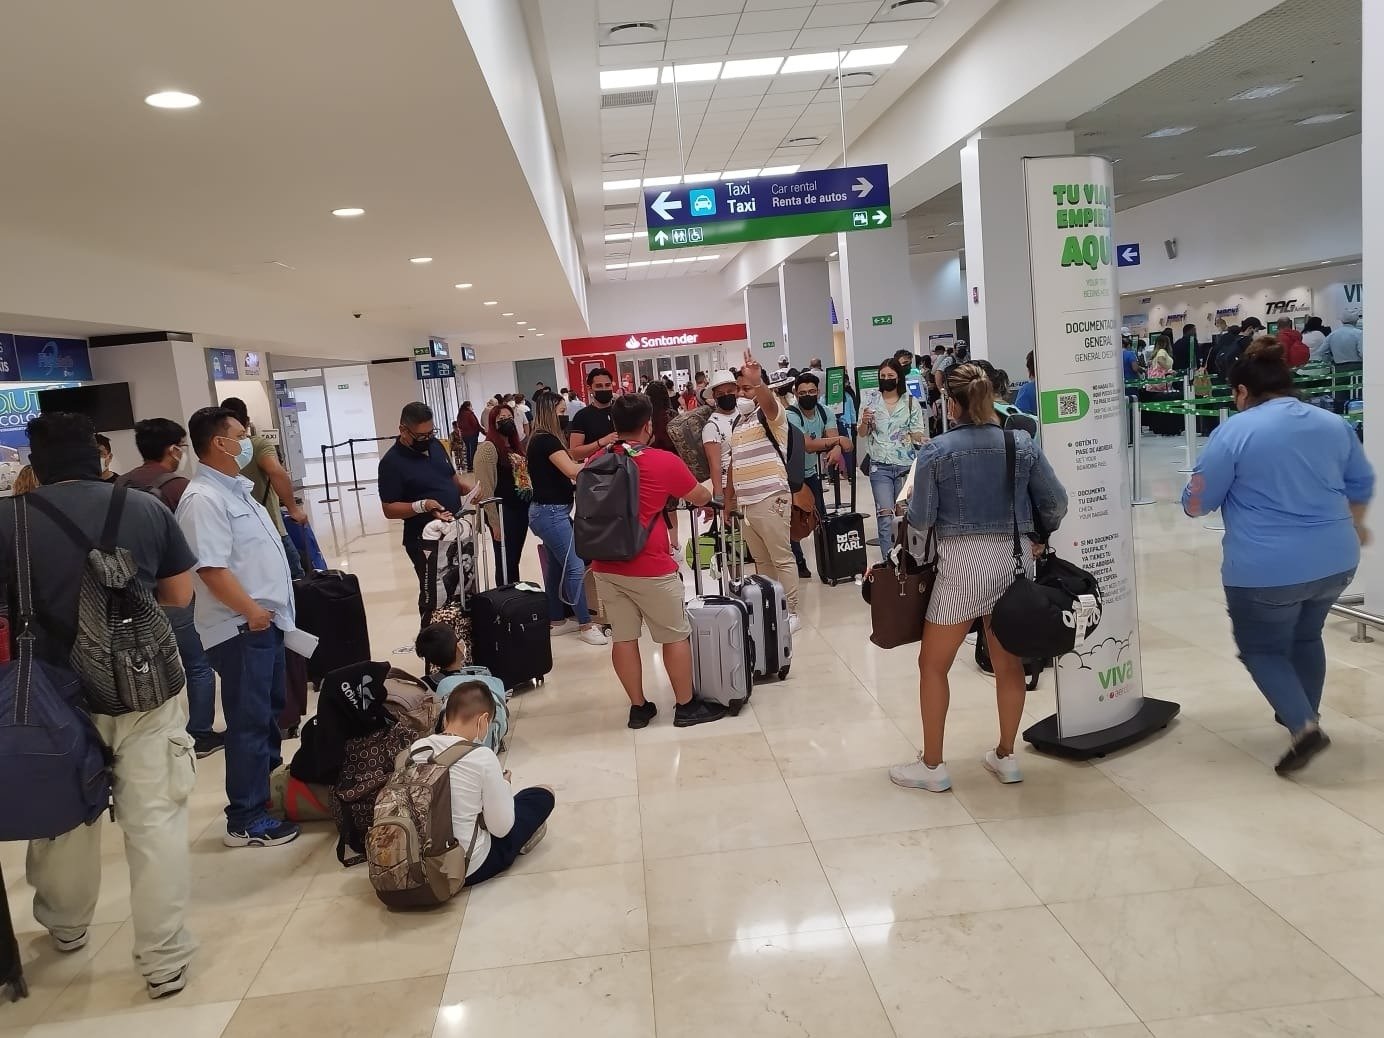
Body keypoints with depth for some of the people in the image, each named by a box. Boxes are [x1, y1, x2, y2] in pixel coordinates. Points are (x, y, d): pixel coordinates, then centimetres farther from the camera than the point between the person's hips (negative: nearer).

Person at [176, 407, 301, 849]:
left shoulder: (235, 489, 14)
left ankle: (270, 785, 37)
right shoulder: (204, 499, -18)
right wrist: (250, 611, -20)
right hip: (241, 627, -10)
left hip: (266, 620, 10)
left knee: (270, 710, 21)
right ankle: (246, 820, 8)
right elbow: (211, 568, -25)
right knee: (249, 721, -2)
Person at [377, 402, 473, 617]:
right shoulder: (392, 462, -16)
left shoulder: (434, 445, 6)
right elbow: (389, 509, -16)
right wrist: (422, 506, -30)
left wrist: (466, 486, -4)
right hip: (425, 540, -8)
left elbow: (452, 477, 18)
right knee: (434, 596, 0)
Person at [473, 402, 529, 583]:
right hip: (503, 513, -8)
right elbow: (485, 490, -16)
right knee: (505, 564, 0)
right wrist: (495, 523, -18)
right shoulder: (488, 448, -11)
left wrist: (530, 509, 14)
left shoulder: (515, 446, 14)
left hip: (521, 510, 8)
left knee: (514, 561, 15)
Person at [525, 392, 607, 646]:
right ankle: (586, 625, -3)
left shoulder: (541, 439, 13)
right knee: (575, 567, -8)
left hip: (548, 511, 10)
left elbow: (559, 475, 10)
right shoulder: (546, 440, -17)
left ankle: (556, 620, 24)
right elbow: (572, 471, -23)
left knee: (556, 566, 15)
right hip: (551, 512, -10)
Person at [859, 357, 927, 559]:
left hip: (906, 465, 0)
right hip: (880, 466, 0)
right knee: (884, 513, -8)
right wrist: (865, 422, -14)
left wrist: (920, 439, -21)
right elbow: (862, 434, 8)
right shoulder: (870, 401, 5)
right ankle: (888, 558, -5)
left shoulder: (911, 403, 4)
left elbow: (917, 433, 2)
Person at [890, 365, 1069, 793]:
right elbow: (1056, 504, 4)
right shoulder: (1023, 444, 1)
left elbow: (920, 519, -9)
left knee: (933, 664, 10)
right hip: (1015, 559, 4)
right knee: (1009, 663, 16)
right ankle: (1006, 756, 28)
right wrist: (1039, 538, 21)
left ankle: (932, 765, 15)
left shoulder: (936, 451, -8)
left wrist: (910, 508, 13)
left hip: (963, 562, -4)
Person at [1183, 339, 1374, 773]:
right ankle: (1304, 713, 38)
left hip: (1267, 569, -6)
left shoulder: (1235, 432, -12)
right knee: (1305, 636, 27)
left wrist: (1194, 499, 14)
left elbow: (1196, 502, -9)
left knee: (1261, 648, 12)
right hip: (1335, 559, 6)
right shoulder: (1333, 423, 7)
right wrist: (1355, 525, 36)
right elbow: (1362, 485, 19)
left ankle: (1304, 726, -5)